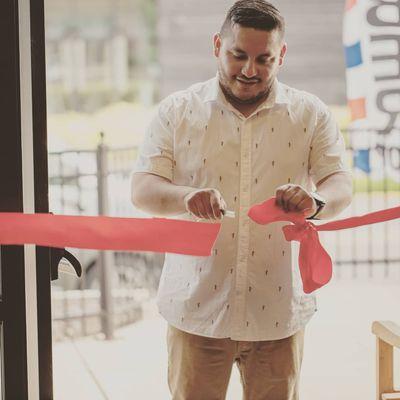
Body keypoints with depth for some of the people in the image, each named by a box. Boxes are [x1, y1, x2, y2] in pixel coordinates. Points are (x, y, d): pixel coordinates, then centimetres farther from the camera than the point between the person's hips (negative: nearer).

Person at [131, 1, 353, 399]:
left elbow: (341, 184, -6)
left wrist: (315, 201, -31)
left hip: (279, 310, 1)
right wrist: (186, 197, -29)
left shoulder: (310, 114, 4)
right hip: (196, 306, -1)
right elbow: (141, 189, -6)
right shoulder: (177, 111, 1)